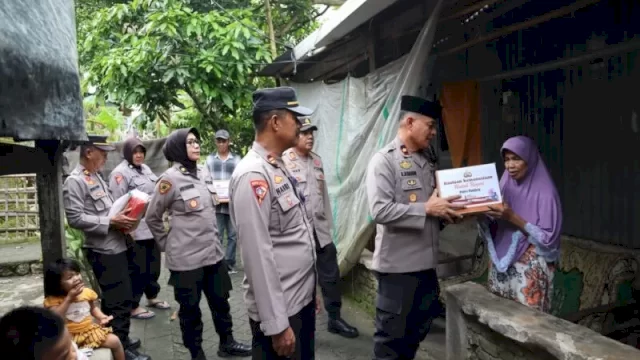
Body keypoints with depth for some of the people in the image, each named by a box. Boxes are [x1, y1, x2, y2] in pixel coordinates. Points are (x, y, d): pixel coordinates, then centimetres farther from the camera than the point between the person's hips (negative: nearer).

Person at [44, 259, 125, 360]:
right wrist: (69, 298, -26)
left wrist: (102, 317, -2)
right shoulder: (53, 299, -10)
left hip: (90, 330, 4)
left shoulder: (86, 292, 2)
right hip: (69, 337, -3)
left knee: (115, 341, -7)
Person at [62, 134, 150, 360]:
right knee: (120, 300, -2)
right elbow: (75, 218, -21)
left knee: (113, 298, 19)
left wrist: (120, 217, 5)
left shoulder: (96, 176, 14)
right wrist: (111, 222, -20)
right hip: (103, 251, -9)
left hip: (115, 247, 9)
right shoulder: (75, 181, -14)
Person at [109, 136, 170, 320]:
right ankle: (133, 306, 16)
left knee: (153, 264, 18)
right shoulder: (120, 173, -13)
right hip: (135, 230, -8)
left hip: (152, 227, 8)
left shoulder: (145, 168, 14)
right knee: (137, 268, 2)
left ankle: (152, 297, 35)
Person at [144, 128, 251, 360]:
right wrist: (167, 243, 1)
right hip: (186, 258, -6)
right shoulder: (170, 178, -14)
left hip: (213, 252, 6)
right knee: (190, 309, 10)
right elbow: (152, 217, -5)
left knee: (220, 301, 18)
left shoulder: (204, 173, 5)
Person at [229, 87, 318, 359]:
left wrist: (309, 289, 17)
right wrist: (276, 324, -20)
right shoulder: (253, 175, -21)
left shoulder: (279, 168, 9)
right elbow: (257, 255, -23)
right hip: (280, 309, -9)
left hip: (302, 297, 9)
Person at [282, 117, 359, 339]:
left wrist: (328, 224, 15)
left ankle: (334, 319, 28)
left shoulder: (317, 160, 11)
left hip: (319, 229, 7)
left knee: (331, 275, 13)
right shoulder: (284, 161, -13)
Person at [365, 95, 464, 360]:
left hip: (426, 261, 8)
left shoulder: (428, 159, 11)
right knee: (391, 332, 7)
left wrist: (447, 210, 0)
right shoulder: (383, 161, -13)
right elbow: (380, 210, -23)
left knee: (418, 329, 20)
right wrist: (426, 209, -21)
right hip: (397, 264, -8)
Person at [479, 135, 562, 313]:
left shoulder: (545, 192, -11)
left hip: (531, 270, -5)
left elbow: (548, 238, -14)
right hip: (501, 263, 5)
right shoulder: (505, 185, 6)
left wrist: (512, 217, -22)